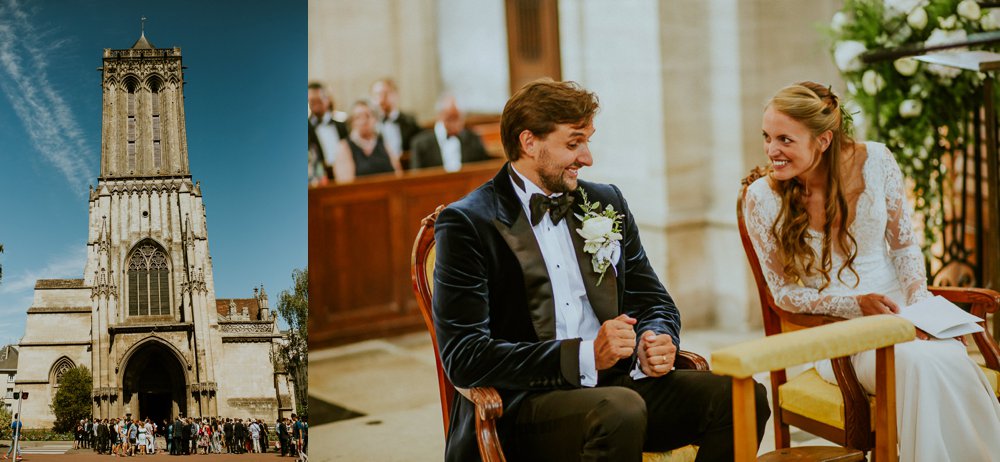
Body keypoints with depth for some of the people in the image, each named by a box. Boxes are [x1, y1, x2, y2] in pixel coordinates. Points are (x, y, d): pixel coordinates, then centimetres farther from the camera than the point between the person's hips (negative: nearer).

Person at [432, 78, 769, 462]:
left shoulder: (607, 202, 15)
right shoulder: (466, 224, -4)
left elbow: (654, 302, 20)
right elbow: (462, 357, -13)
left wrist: (654, 344, -6)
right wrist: (584, 356, -22)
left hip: (616, 383, 6)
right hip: (523, 404, -6)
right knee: (621, 410, -36)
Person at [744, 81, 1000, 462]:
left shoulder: (875, 162, -4)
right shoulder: (762, 198, -9)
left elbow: (903, 244, 8)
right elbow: (783, 292, -3)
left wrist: (919, 300, -9)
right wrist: (856, 305, -17)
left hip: (897, 311, 2)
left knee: (953, 361, -32)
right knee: (919, 364, -33)